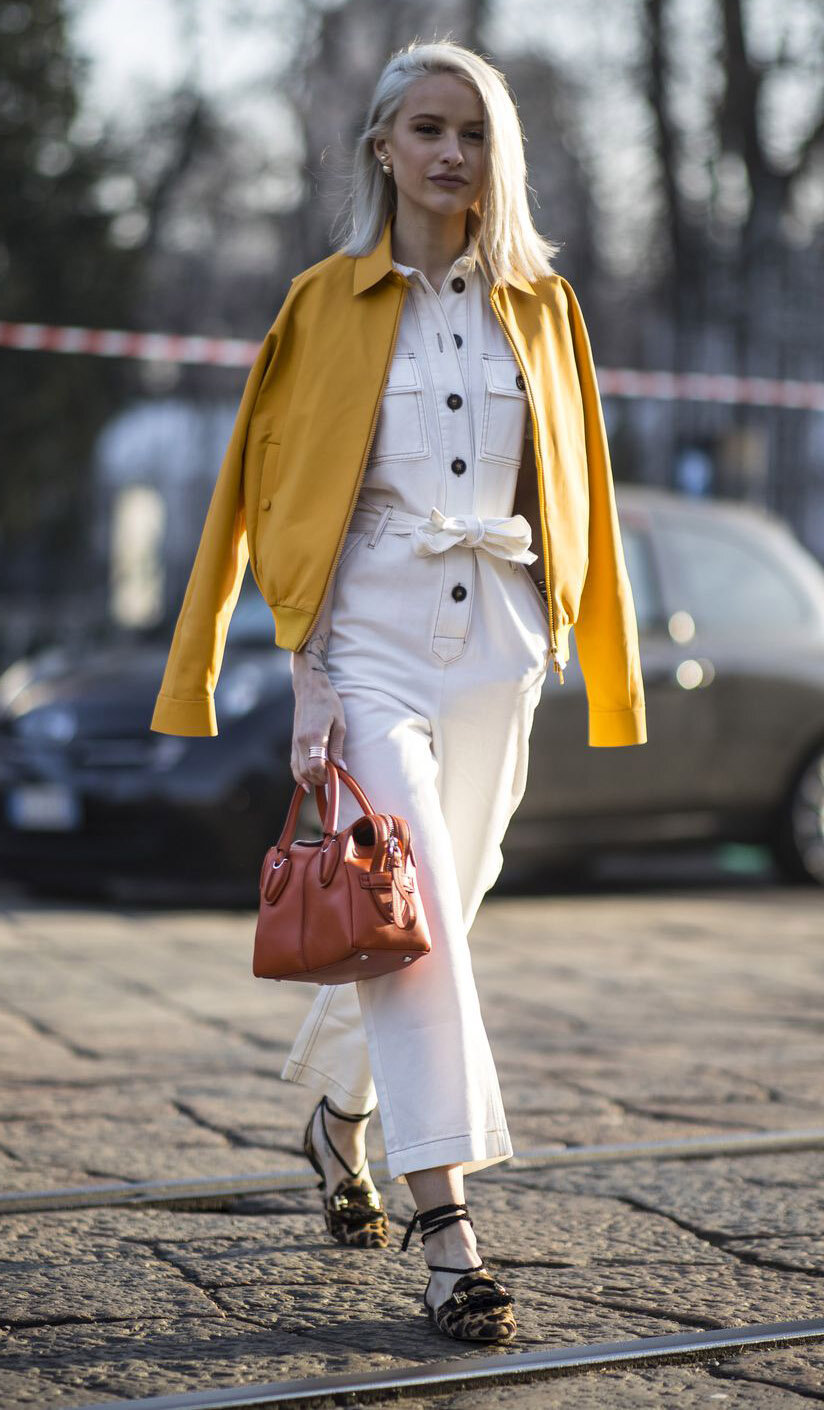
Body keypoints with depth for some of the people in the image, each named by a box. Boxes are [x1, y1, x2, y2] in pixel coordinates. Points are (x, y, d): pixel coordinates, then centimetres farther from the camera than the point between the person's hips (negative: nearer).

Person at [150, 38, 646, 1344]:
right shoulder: (329, 303, 1)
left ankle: (340, 1115, 39)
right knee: (411, 916, -14)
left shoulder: (541, 307, 9)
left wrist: (565, 644, 8)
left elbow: (571, 493, 14)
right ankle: (448, 1229, -15)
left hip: (497, 642, 3)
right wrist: (309, 682, -5)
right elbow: (291, 502, 1)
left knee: (435, 909, 12)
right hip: (375, 637, -3)